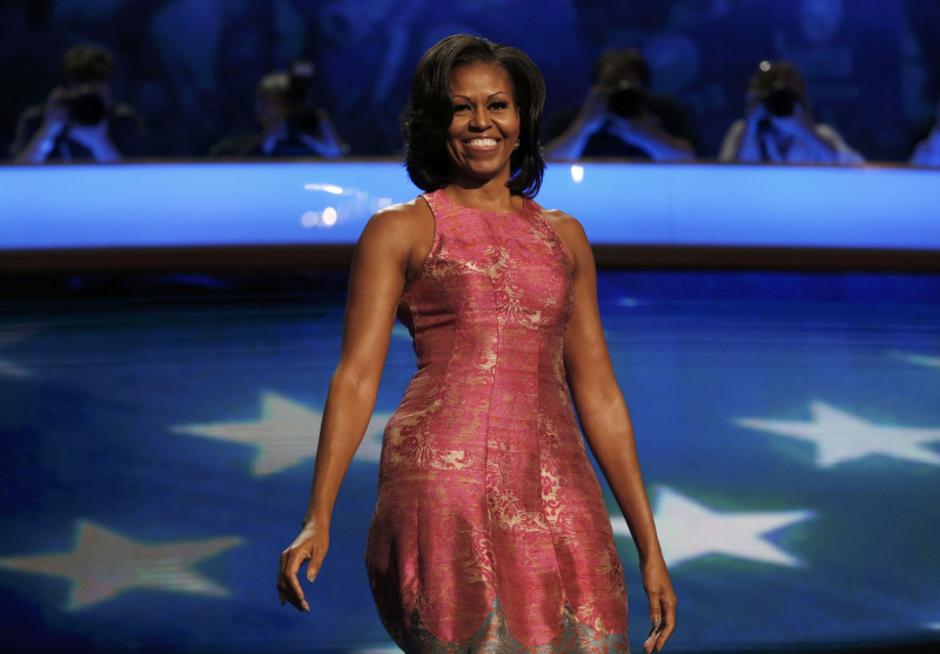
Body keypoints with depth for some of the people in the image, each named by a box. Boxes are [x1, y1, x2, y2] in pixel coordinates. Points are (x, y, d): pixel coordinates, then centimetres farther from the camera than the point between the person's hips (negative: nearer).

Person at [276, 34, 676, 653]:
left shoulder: (563, 236, 19)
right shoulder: (400, 230, 8)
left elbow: (599, 393, 19)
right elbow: (357, 375, 1)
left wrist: (650, 548, 15)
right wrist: (318, 520, -11)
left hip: (557, 488, 4)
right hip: (445, 477, -4)